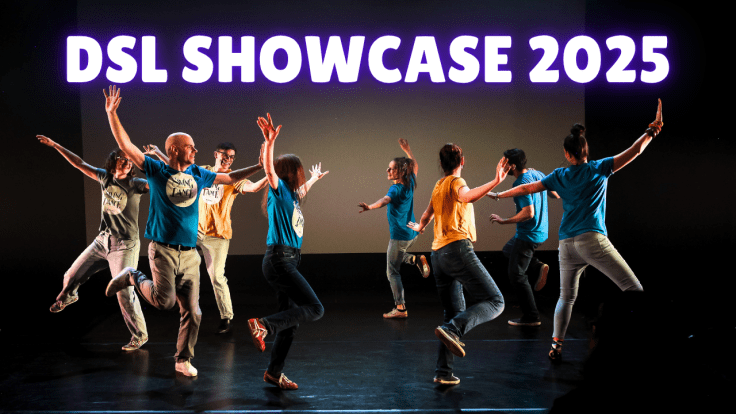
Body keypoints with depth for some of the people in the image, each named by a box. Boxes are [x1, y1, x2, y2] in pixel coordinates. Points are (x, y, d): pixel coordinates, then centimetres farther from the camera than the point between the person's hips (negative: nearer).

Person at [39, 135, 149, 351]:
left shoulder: (135, 185, -10)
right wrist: (55, 145, 9)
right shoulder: (105, 177, 3)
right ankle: (67, 296, 50)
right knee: (72, 276, 13)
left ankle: (140, 335, 3)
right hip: (102, 241, 5)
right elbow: (80, 164, 9)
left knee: (124, 292, -12)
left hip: (124, 245, -5)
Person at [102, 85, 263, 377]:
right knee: (165, 301, -14)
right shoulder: (156, 171, -1)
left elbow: (230, 178, 23)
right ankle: (133, 278, 15)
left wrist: (261, 166, 19)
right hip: (163, 250, -4)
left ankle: (183, 359, 18)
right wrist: (111, 114, -14)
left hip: (189, 253, 4)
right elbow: (126, 146, -7)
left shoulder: (198, 174, 12)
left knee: (192, 311, 2)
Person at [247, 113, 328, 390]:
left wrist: (314, 179, 59)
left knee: (291, 321, 10)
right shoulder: (279, 190, -5)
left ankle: (274, 372, 17)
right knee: (314, 308, -17)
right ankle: (263, 325, -17)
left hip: (288, 261, 9)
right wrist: (269, 142, -38)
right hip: (279, 260, -9)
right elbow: (269, 169, -25)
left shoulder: (291, 195, 20)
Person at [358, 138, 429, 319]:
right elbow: (415, 166, 23)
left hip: (399, 236, -8)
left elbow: (386, 200, -44)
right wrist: (407, 150, 28)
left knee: (392, 272, -1)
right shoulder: (409, 184, 2)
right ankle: (416, 260, 10)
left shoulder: (396, 189, -21)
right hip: (411, 234, 8)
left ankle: (400, 308, -1)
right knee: (396, 255, 34)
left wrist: (370, 207, -61)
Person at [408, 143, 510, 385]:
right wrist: (495, 182, -36)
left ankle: (443, 372, 5)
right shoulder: (456, 182, -1)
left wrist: (419, 227, 62)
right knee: (494, 301, -10)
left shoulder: (438, 187, 23)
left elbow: (426, 216, 40)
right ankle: (452, 330, -29)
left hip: (438, 254, 9)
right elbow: (467, 196, -26)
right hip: (457, 248, -9)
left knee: (455, 313, 13)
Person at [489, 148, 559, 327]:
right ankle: (537, 268, 12)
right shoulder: (537, 174, 3)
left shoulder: (521, 184, -23)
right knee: (508, 250, 30)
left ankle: (531, 317, 6)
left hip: (528, 235, -9)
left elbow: (528, 213, -30)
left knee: (516, 276, 1)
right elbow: (557, 194, 15)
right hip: (541, 231, 9)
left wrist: (504, 221, -22)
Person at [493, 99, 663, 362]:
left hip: (566, 244, 5)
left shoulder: (559, 176, 13)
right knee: (633, 290, -3)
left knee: (566, 297, 19)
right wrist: (653, 130, 2)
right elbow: (634, 151, -2)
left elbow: (527, 188, 19)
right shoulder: (598, 169, 4)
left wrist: (499, 194, 31)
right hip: (591, 239, -5)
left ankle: (556, 345, 8)